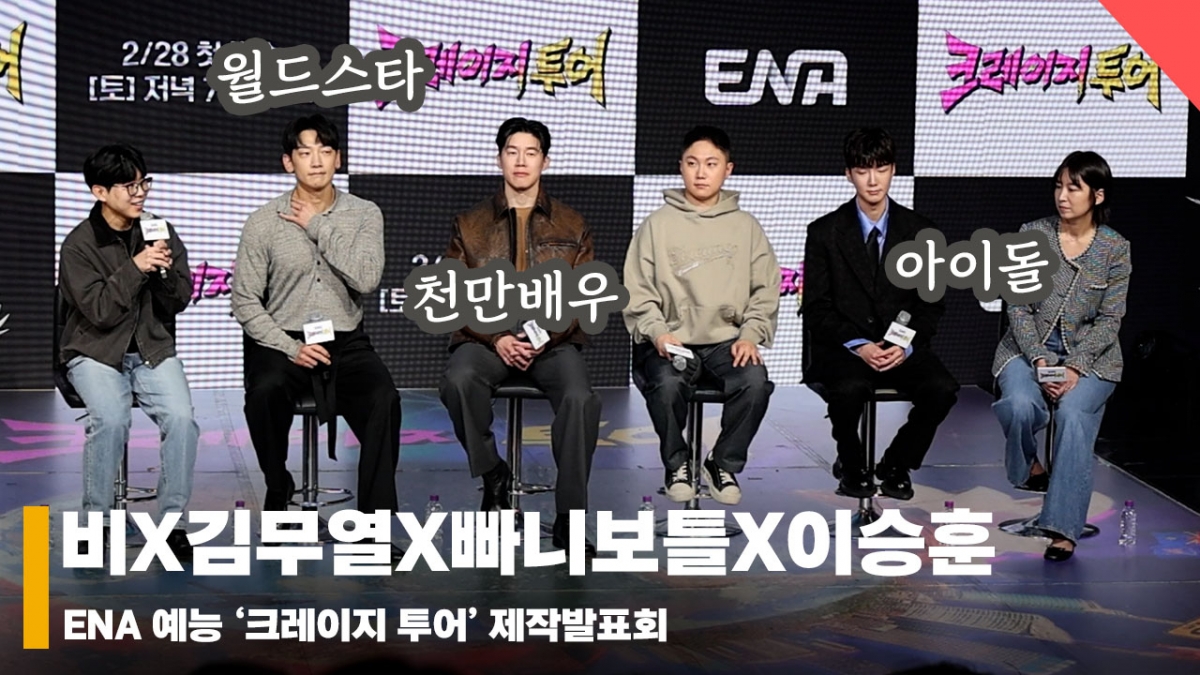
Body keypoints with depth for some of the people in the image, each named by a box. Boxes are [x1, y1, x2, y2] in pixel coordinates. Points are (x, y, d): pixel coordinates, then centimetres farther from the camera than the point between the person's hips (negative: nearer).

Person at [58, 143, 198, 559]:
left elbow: (180, 301, 4)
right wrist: (135, 267, -24)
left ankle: (173, 522, -14)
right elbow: (99, 312, -15)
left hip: (153, 348, 3)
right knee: (111, 418, -31)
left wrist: (165, 272, -16)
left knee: (181, 417, -26)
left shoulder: (162, 233, 4)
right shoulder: (78, 245, -6)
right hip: (95, 352, -2)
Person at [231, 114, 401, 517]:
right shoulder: (263, 222, 0)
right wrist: (290, 348, -13)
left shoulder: (365, 215, 3)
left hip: (346, 342, 1)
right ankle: (278, 487, -6)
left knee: (384, 398, -28)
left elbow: (366, 280, -13)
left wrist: (318, 228, -12)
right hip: (280, 342, -1)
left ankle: (378, 516, -19)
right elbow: (245, 302, -1)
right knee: (265, 391, -33)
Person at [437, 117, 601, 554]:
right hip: (486, 338, 1)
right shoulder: (469, 225, 13)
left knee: (580, 398, -31)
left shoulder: (572, 227, 13)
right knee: (458, 381, -33)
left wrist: (545, 336, -12)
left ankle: (568, 519, -21)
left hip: (552, 340, 0)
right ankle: (493, 476, -10)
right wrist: (497, 339, -12)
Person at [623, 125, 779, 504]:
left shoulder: (746, 226, 11)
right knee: (667, 385, -32)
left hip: (729, 341, 1)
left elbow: (765, 292, 9)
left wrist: (750, 335, -7)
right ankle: (677, 463, -1)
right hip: (670, 342, -1)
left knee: (756, 383, -28)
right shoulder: (658, 224, 6)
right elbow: (636, 293, 3)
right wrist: (657, 332, -14)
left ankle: (724, 464, -2)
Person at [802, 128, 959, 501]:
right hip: (842, 346, -2)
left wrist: (907, 346, -12)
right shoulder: (824, 232, 2)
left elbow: (931, 302, 7)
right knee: (850, 389, -35)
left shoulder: (918, 230, 7)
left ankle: (896, 464, 1)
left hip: (902, 346, 2)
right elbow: (817, 309, -2)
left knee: (942, 389, -26)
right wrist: (858, 345, -17)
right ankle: (851, 467, -4)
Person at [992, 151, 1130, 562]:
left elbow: (1109, 320, -2)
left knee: (1074, 414, -31)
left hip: (1089, 355, -1)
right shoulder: (1031, 235, 0)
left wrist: (1075, 367, -16)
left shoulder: (1115, 249, -1)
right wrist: (1039, 359, -14)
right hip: (1029, 347, 1)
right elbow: (1018, 307, -1)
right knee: (1020, 406, -31)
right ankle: (1028, 465, 5)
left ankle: (1063, 528, -27)